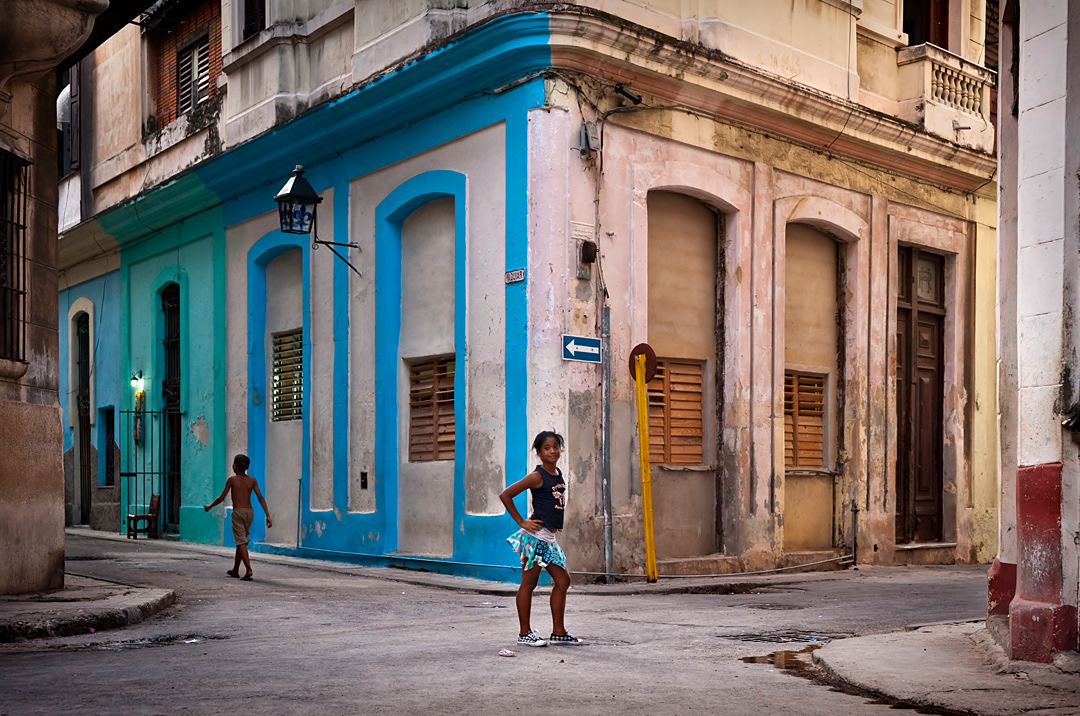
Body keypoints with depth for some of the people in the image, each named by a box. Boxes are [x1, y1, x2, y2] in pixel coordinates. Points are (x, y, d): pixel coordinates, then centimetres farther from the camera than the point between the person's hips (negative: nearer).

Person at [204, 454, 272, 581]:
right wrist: (268, 515, -5)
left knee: (241, 542, -8)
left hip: (237, 512, -5)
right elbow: (260, 498, -3)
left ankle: (249, 570, -23)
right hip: (249, 512, 5)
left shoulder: (232, 480, -5)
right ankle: (235, 570, 28)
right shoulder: (252, 480, 5)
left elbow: (221, 498, -2)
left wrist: (210, 507, 16)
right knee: (241, 541, 17)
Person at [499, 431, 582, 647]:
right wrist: (521, 522, -11)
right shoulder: (537, 476, -11)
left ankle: (558, 632, 16)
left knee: (562, 581, 9)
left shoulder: (559, 474, 11)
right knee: (529, 583, -1)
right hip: (535, 535, -8)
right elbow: (505, 495, -13)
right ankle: (524, 633, 7)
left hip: (549, 538, 8)